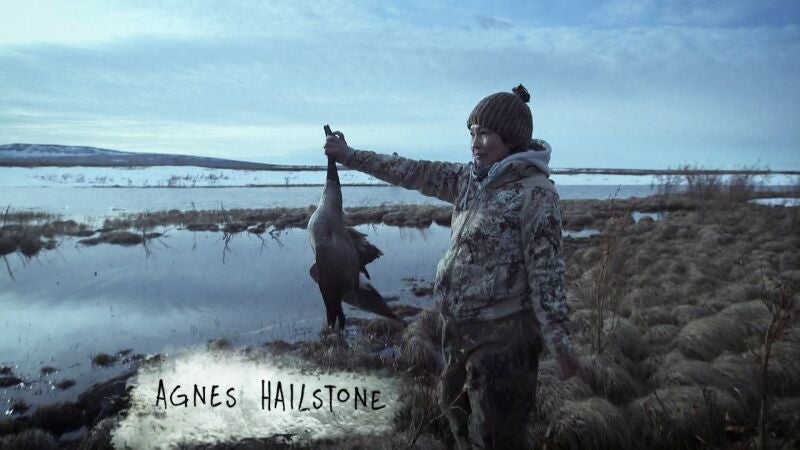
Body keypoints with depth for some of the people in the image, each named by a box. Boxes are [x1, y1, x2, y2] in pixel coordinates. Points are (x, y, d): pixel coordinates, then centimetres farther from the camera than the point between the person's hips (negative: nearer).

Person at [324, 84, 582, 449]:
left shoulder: (536, 193, -17)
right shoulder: (472, 178, 4)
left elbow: (546, 274, -19)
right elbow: (416, 174, 9)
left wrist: (560, 344, -18)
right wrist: (351, 157, 12)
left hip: (502, 333, -8)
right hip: (459, 327, 8)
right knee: (457, 407, 26)